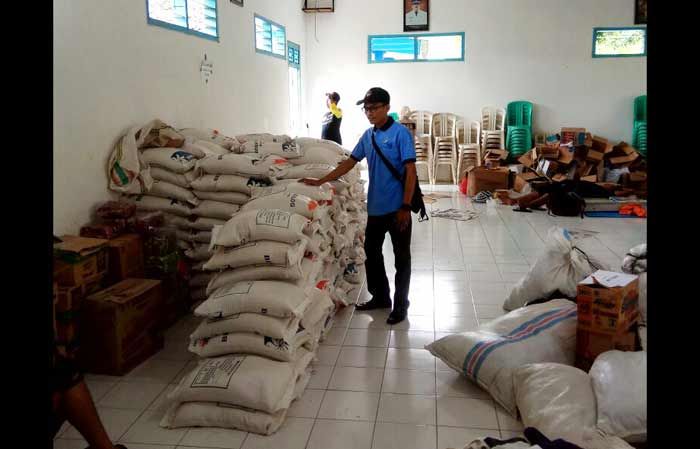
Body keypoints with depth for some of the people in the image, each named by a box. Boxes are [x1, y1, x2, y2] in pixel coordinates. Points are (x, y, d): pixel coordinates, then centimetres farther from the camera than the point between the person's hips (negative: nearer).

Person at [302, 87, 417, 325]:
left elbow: (411, 171, -15)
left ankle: (400, 305, 17)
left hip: (397, 208, -7)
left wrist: (406, 207, -19)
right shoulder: (368, 135, 9)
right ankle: (380, 297, 32)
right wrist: (320, 181, 9)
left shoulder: (400, 133, -12)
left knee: (401, 257, 5)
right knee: (371, 253, 15)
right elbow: (350, 162, 14)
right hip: (375, 207, 7)